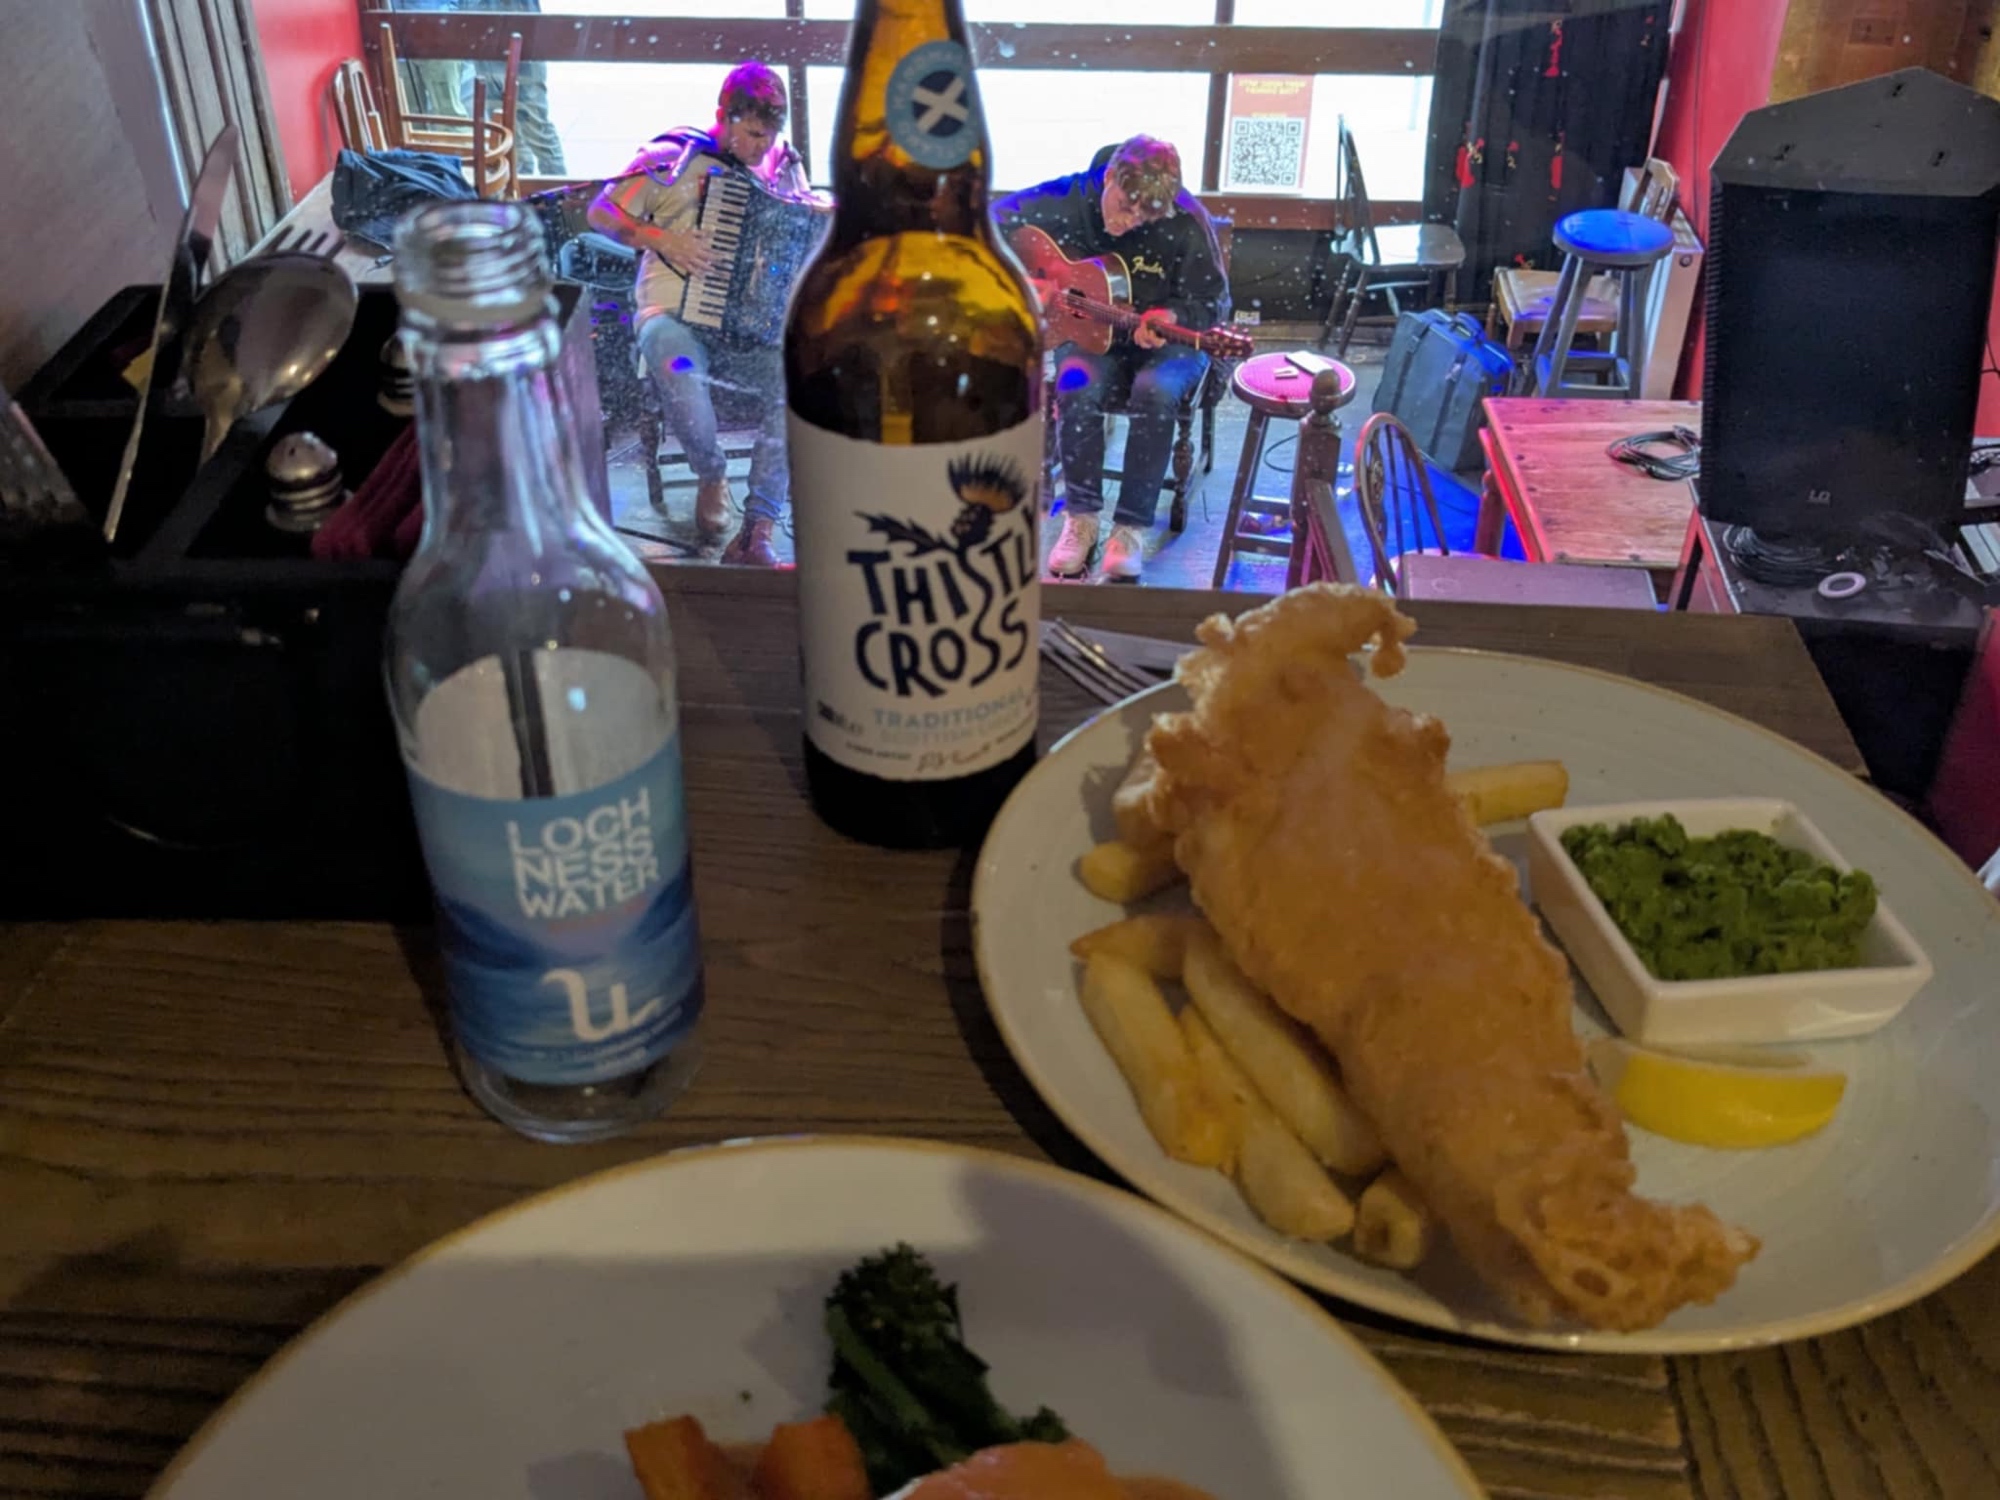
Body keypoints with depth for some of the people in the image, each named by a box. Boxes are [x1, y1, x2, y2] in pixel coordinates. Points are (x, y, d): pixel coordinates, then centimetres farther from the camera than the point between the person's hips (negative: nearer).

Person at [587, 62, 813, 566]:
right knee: (681, 374, -38)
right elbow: (601, 213, 3)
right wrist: (660, 237, -13)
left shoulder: (784, 166, 12)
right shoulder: (673, 158, 0)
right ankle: (711, 476, -2)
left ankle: (757, 534, -24)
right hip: (676, 314, -3)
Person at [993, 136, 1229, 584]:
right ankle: (1081, 517, -15)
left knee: (1155, 391, -34)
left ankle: (1131, 528, -21)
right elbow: (991, 224, -4)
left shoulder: (1186, 223, -17)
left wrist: (1171, 318, -30)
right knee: (1077, 384, -32)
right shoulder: (1066, 199, -13)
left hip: (1166, 338, -1)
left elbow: (1211, 301, -8)